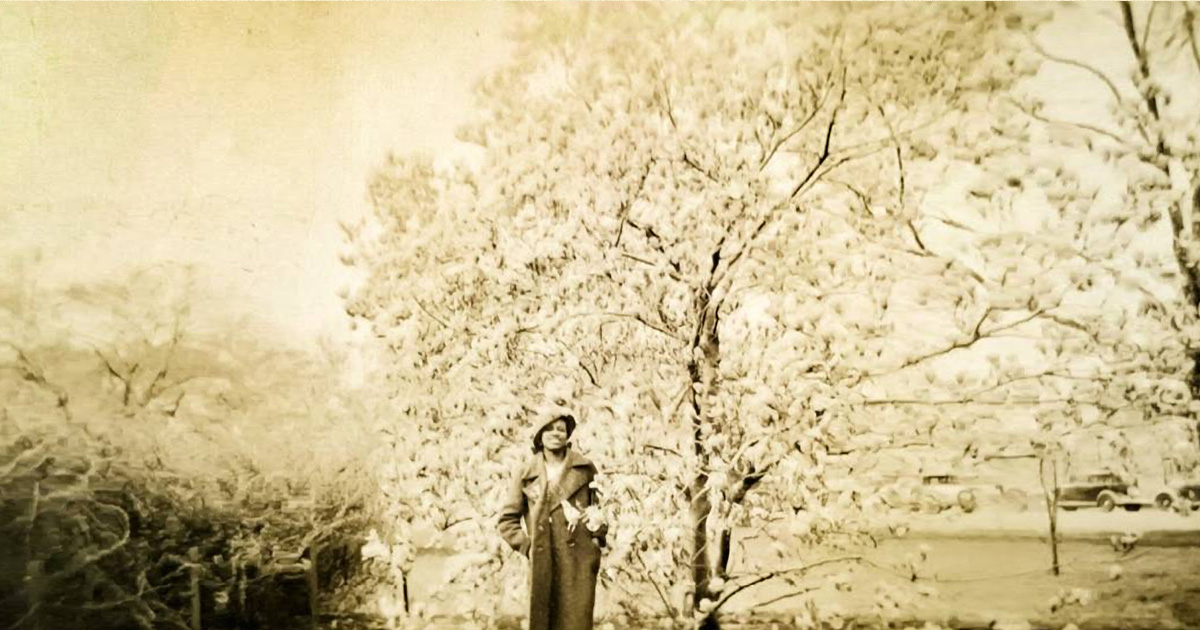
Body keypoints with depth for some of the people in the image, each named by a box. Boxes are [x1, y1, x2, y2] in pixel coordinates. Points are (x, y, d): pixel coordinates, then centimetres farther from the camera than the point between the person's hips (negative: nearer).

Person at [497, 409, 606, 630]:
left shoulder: (585, 469, 6)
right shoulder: (526, 474, 4)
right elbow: (506, 519, 10)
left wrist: (598, 537, 5)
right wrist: (526, 546, 1)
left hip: (579, 561, 0)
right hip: (542, 564, 0)